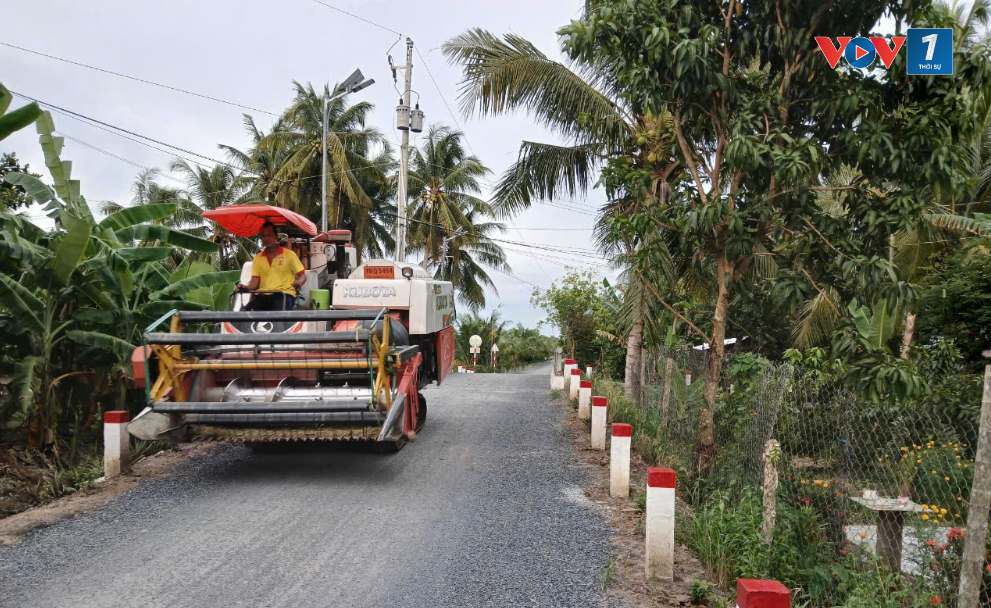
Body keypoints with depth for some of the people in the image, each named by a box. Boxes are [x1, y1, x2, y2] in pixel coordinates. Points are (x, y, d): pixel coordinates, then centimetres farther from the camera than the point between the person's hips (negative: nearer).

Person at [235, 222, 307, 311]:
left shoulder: (289, 254, 6)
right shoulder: (258, 258, 16)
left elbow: (302, 275, 5)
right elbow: (255, 280, 11)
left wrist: (299, 282, -19)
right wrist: (246, 287, -12)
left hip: (284, 293, -3)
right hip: (263, 295, 3)